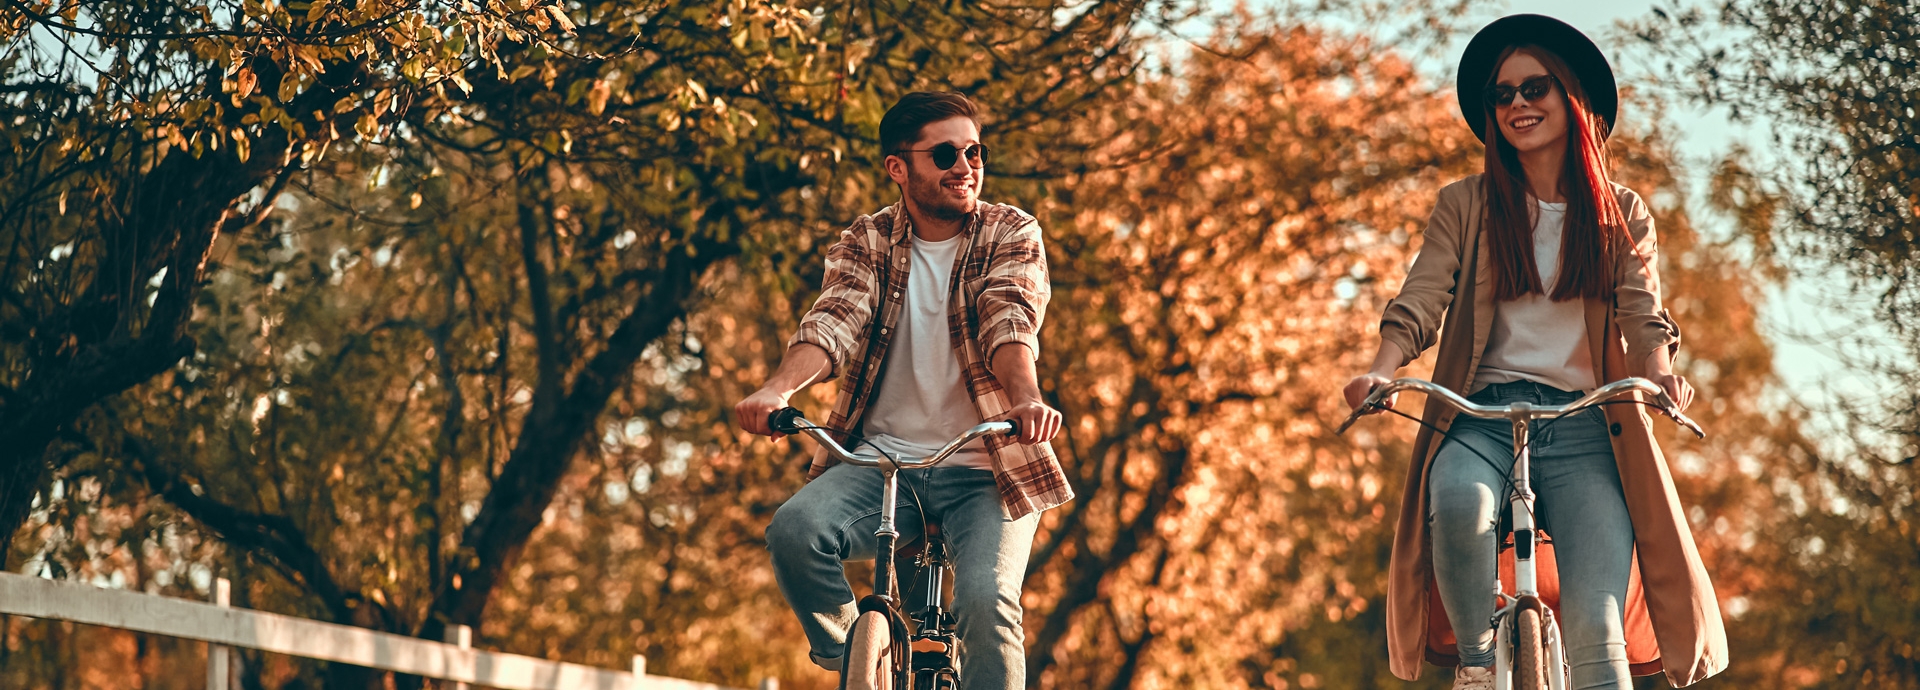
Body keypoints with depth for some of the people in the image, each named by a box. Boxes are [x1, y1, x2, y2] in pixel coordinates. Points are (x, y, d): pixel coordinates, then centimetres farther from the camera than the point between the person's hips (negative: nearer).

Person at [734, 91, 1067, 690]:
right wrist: (779, 388, -34)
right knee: (794, 528, -26)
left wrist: (1028, 398, -39)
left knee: (986, 605, -25)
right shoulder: (866, 243, 6)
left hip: (983, 468, -1)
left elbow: (1010, 323, -17)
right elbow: (835, 321, -12)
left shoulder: (1011, 235, 2)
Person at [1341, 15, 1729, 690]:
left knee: (1597, 634, -20)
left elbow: (1641, 311, 3)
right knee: (1459, 498, -37)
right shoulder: (1463, 206, 14)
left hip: (1586, 427, 0)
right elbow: (1420, 301, 2)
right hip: (1484, 413, 0)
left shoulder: (1622, 215, 17)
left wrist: (1660, 373, -20)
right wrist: (1382, 369, -19)